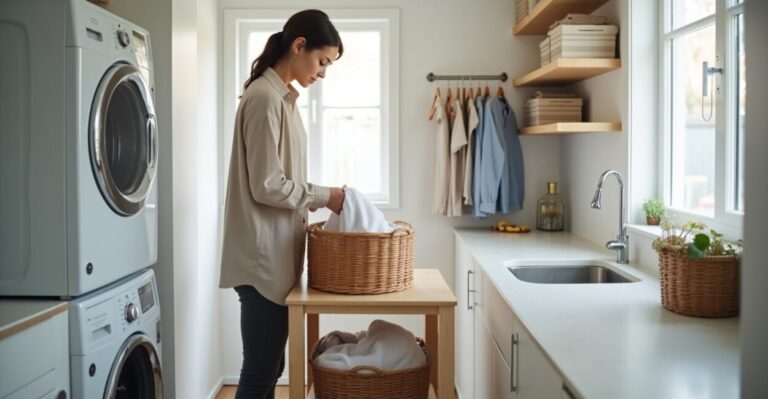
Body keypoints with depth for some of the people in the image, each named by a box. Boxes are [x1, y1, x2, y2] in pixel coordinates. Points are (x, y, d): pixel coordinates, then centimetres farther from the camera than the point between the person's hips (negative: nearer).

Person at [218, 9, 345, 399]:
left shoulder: (282, 96, 14)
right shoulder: (265, 97, -15)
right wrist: (324, 196, -9)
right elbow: (266, 187, -19)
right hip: (262, 257, -10)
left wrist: (318, 199, 5)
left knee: (269, 366, 15)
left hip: (276, 254, 10)